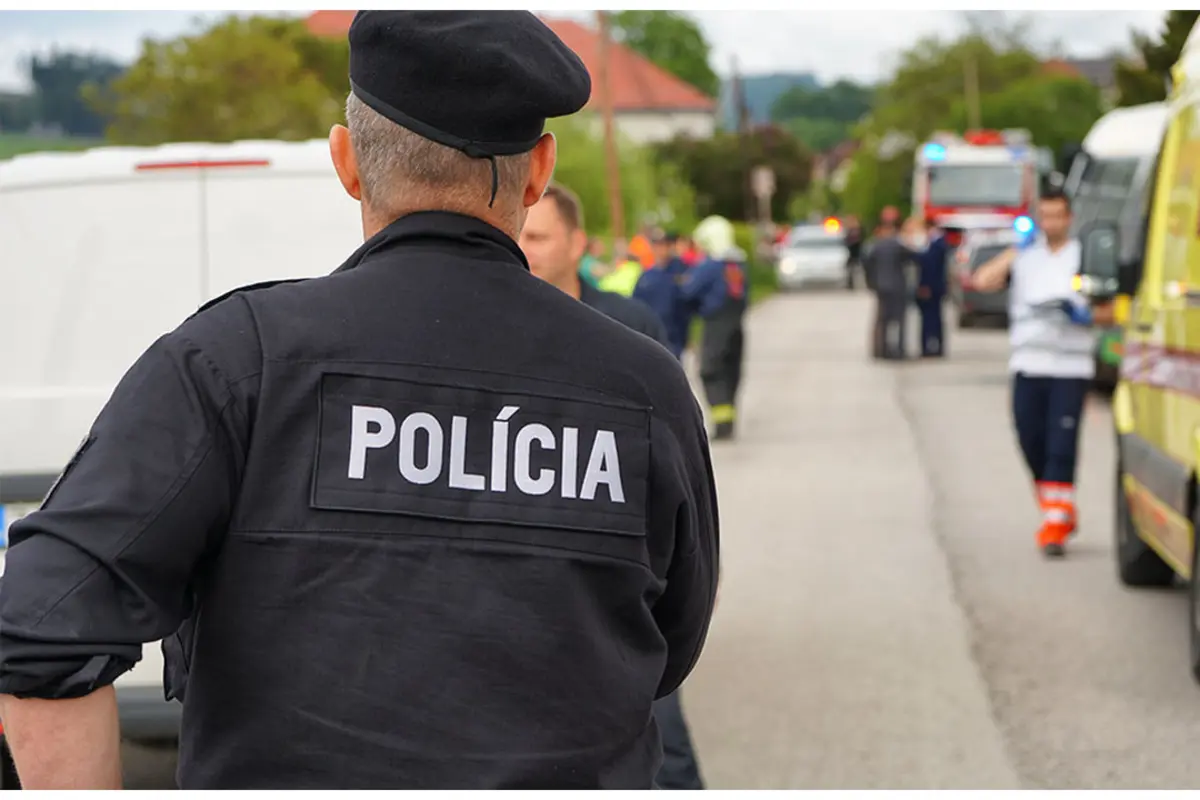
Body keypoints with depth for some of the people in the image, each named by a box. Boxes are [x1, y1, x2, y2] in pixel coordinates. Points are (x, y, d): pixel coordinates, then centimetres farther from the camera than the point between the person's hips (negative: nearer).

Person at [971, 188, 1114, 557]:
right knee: (1031, 442, 5)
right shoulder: (1023, 256, 12)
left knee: (1062, 446, -9)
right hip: (1028, 364, 3)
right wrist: (1016, 250, -3)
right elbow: (983, 281, -4)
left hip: (1071, 365, -3)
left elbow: (1114, 310, 8)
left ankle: (1055, 522, -10)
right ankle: (1059, 512, 23)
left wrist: (1086, 316, -11)